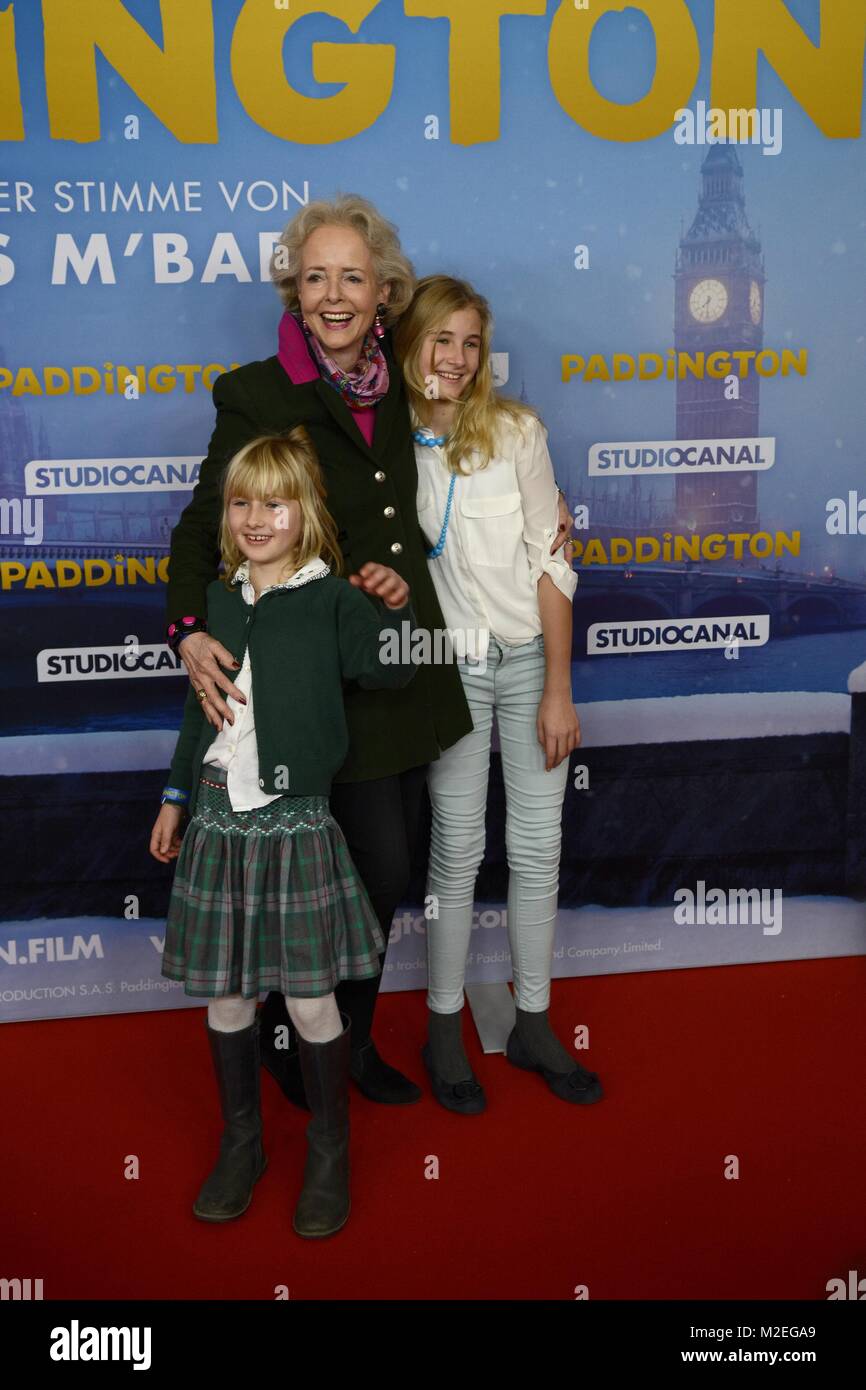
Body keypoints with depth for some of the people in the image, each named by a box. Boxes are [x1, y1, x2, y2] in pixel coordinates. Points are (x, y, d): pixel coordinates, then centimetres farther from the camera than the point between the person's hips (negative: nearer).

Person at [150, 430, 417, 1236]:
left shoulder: (333, 599, -3)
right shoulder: (219, 600, 10)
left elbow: (389, 676, -7)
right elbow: (199, 707, 17)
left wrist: (396, 610, -17)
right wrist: (175, 798, 19)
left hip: (294, 820, -4)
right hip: (218, 817, 4)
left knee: (309, 997, 2)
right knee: (224, 993, 12)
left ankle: (329, 1154, 23)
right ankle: (241, 1145, 32)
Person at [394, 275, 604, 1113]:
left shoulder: (515, 430, -4)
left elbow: (550, 563, -5)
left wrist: (559, 690, -8)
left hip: (530, 655, 1)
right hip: (448, 664, 0)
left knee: (538, 845, 6)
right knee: (458, 846, 2)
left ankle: (533, 1026, 22)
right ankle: (443, 1028, 20)